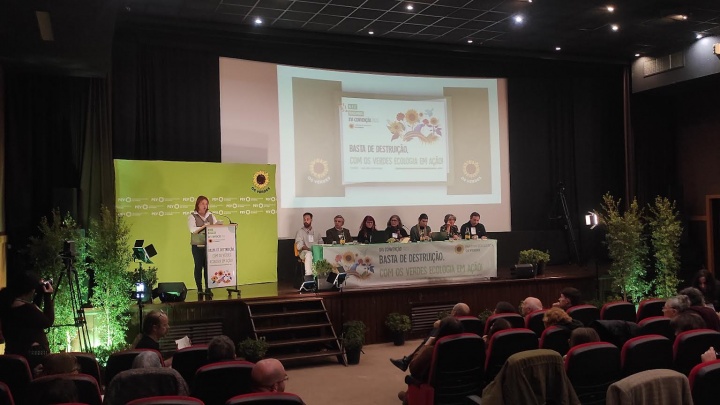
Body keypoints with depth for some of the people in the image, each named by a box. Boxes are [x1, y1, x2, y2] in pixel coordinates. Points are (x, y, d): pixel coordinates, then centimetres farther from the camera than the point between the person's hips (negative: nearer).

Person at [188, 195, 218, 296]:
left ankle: (208, 288, 6)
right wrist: (204, 226, -23)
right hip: (197, 246, -3)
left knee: (208, 266, 0)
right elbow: (192, 230, -12)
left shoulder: (211, 215, 12)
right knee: (198, 266, 1)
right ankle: (199, 289, 9)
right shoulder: (192, 216, 0)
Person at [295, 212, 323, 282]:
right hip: (304, 252, -3)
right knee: (309, 254, -40)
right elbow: (299, 246, -2)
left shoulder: (316, 233, 23)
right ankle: (308, 276, -47)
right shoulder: (300, 232, 11)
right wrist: (309, 249, -18)